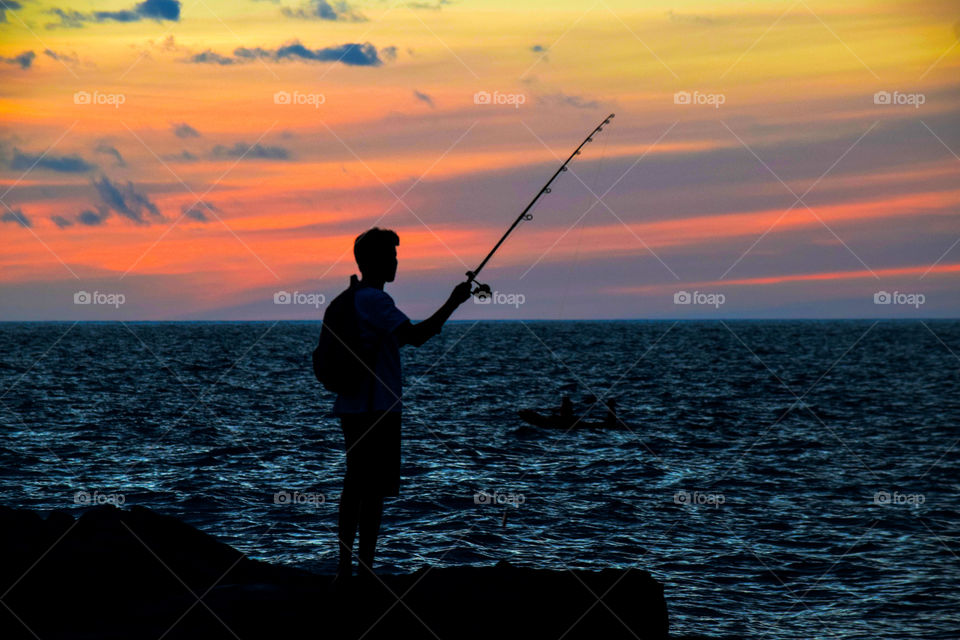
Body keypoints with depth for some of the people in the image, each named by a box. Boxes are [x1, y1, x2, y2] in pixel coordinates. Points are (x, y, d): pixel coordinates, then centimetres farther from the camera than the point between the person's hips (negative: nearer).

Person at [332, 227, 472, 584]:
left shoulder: (354, 298, 16)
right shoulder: (373, 300, -14)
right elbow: (414, 337, -24)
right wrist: (453, 303, -17)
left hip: (353, 407, 10)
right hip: (376, 408, -10)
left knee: (355, 487, 12)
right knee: (372, 489, -7)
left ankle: (345, 569, 13)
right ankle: (365, 572, -7)